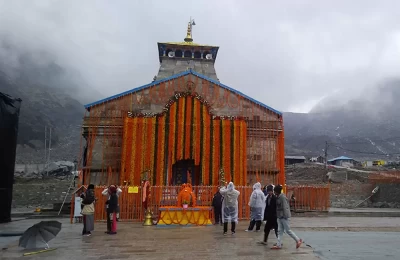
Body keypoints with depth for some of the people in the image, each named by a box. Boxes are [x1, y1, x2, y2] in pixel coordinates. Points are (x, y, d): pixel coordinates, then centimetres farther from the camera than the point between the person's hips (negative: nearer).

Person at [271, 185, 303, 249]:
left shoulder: (282, 197, -18)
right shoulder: (278, 197, 10)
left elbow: (285, 207, -20)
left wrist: (285, 216, -20)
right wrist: (277, 215, 16)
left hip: (284, 217, -9)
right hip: (279, 217, 9)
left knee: (288, 230, 1)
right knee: (280, 231, 9)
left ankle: (298, 240, 17)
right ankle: (279, 245, 12)